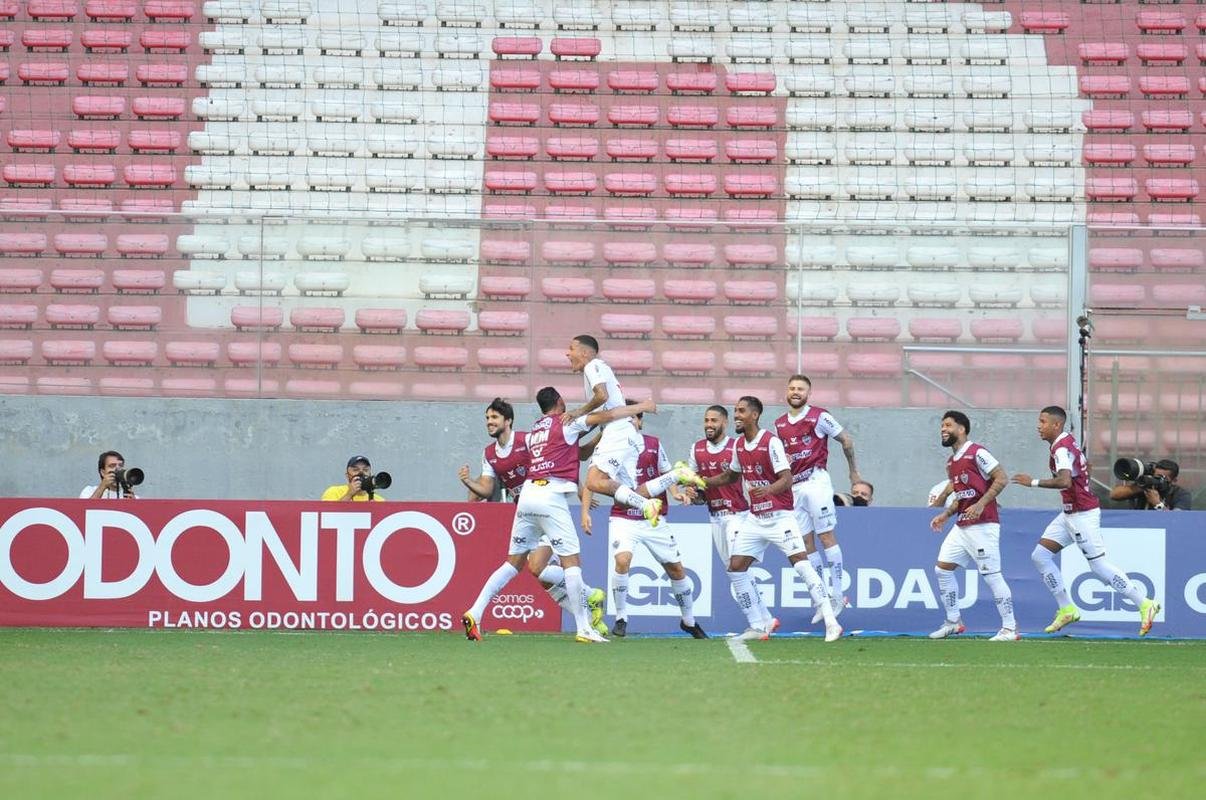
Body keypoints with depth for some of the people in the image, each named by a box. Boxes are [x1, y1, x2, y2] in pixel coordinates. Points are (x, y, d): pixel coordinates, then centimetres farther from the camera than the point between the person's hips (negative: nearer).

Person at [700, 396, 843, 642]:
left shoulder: (771, 442, -15)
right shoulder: (739, 445, 7)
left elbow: (787, 479, -22)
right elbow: (731, 475, 25)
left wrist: (767, 490, -41)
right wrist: (703, 482, 14)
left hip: (780, 517, -7)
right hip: (754, 518, 8)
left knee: (801, 564, -18)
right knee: (735, 568, 1)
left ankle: (831, 623, -18)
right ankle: (757, 627, 10)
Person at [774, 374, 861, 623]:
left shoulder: (819, 416, -4)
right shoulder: (779, 424, 14)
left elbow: (846, 440, 4)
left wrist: (853, 471, 11)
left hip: (815, 479, -6)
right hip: (794, 486, 6)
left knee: (826, 536, -8)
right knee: (806, 543, 4)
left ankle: (837, 595, -5)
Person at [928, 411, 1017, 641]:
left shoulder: (977, 454, -10)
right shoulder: (952, 462, 17)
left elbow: (1001, 479, -15)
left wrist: (980, 505, -22)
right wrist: (945, 515, 14)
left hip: (983, 525, -9)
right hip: (961, 526, 9)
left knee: (992, 575, -8)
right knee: (942, 568, 6)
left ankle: (1010, 629, -3)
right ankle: (953, 622, 17)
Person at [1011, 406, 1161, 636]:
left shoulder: (1061, 449, -19)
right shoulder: (1068, 442, 11)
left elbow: (1064, 481, -34)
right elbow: (1085, 466, 27)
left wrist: (1033, 482, -26)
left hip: (1082, 515, -10)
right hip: (1069, 514, 10)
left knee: (1099, 566, -6)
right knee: (1040, 555, 6)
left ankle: (1145, 604, 1)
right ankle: (1067, 609, 9)